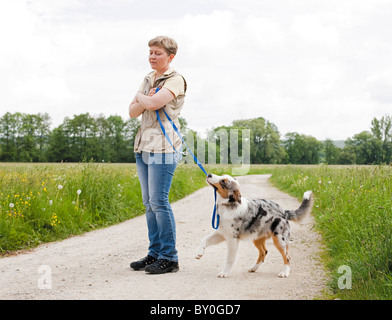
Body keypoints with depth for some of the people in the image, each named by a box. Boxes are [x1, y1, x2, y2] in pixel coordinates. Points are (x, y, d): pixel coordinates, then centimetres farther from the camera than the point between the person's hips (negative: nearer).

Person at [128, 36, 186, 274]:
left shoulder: (175, 80, -4)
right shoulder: (148, 80, 20)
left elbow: (154, 103, -20)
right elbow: (133, 112, 14)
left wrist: (142, 98, 1)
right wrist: (145, 100, -5)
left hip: (163, 148, -8)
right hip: (143, 146, 8)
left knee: (159, 201, -11)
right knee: (149, 203, 9)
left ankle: (169, 258, -4)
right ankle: (155, 253, 16)